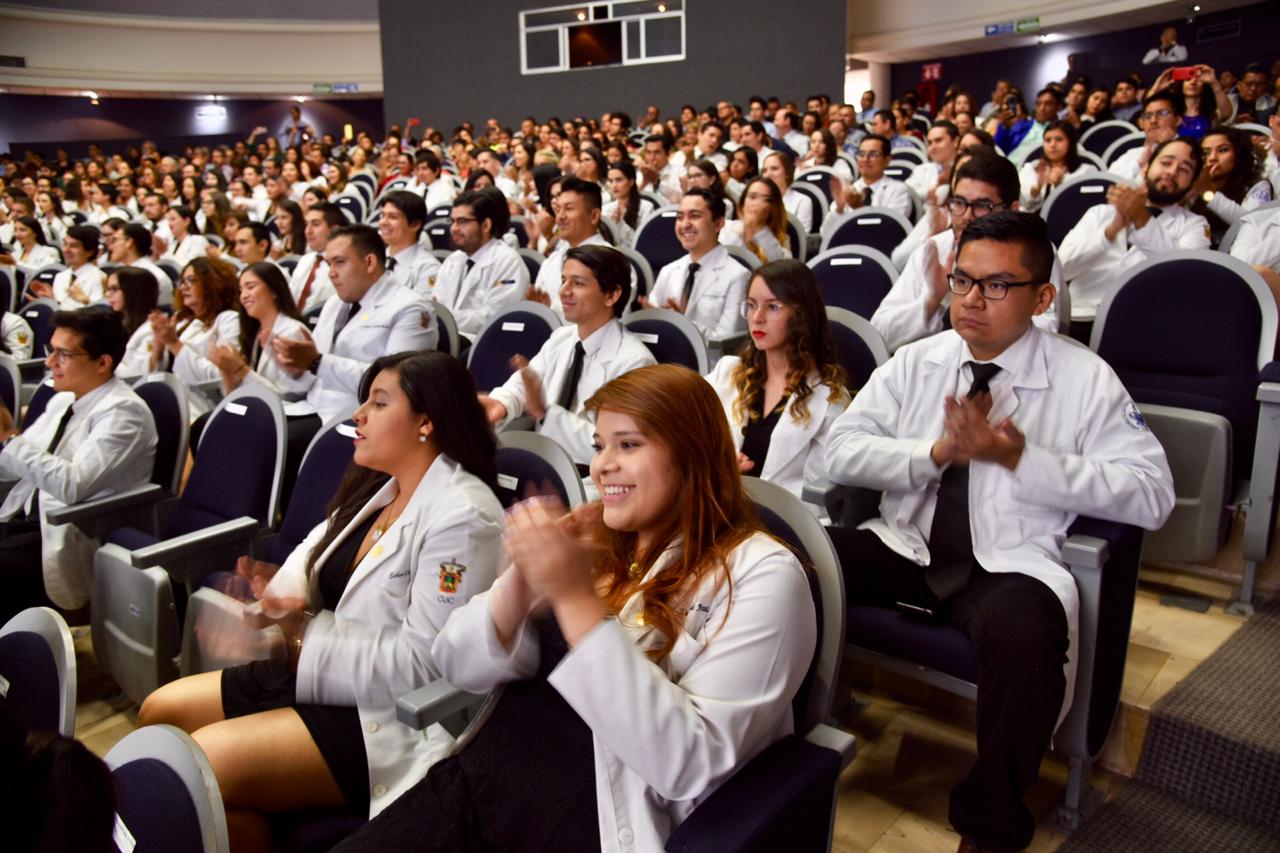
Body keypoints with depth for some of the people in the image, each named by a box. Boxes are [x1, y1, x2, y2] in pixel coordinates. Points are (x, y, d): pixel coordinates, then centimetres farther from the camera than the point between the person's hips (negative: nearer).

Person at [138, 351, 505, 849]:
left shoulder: (462, 517, -21)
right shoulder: (378, 489, 9)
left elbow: (423, 663, -25)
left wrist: (304, 636, -22)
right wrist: (284, 588, -13)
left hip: (390, 717, -10)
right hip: (315, 670, 10)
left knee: (204, 762, -20)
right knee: (160, 713, 10)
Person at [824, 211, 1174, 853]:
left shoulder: (1084, 379, 1)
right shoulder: (916, 362, 9)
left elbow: (1152, 495, -6)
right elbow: (840, 452, 3)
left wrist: (1018, 456, -15)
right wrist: (939, 452, -13)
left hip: (1007, 566, -2)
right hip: (903, 547, 3)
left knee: (1024, 633, -37)